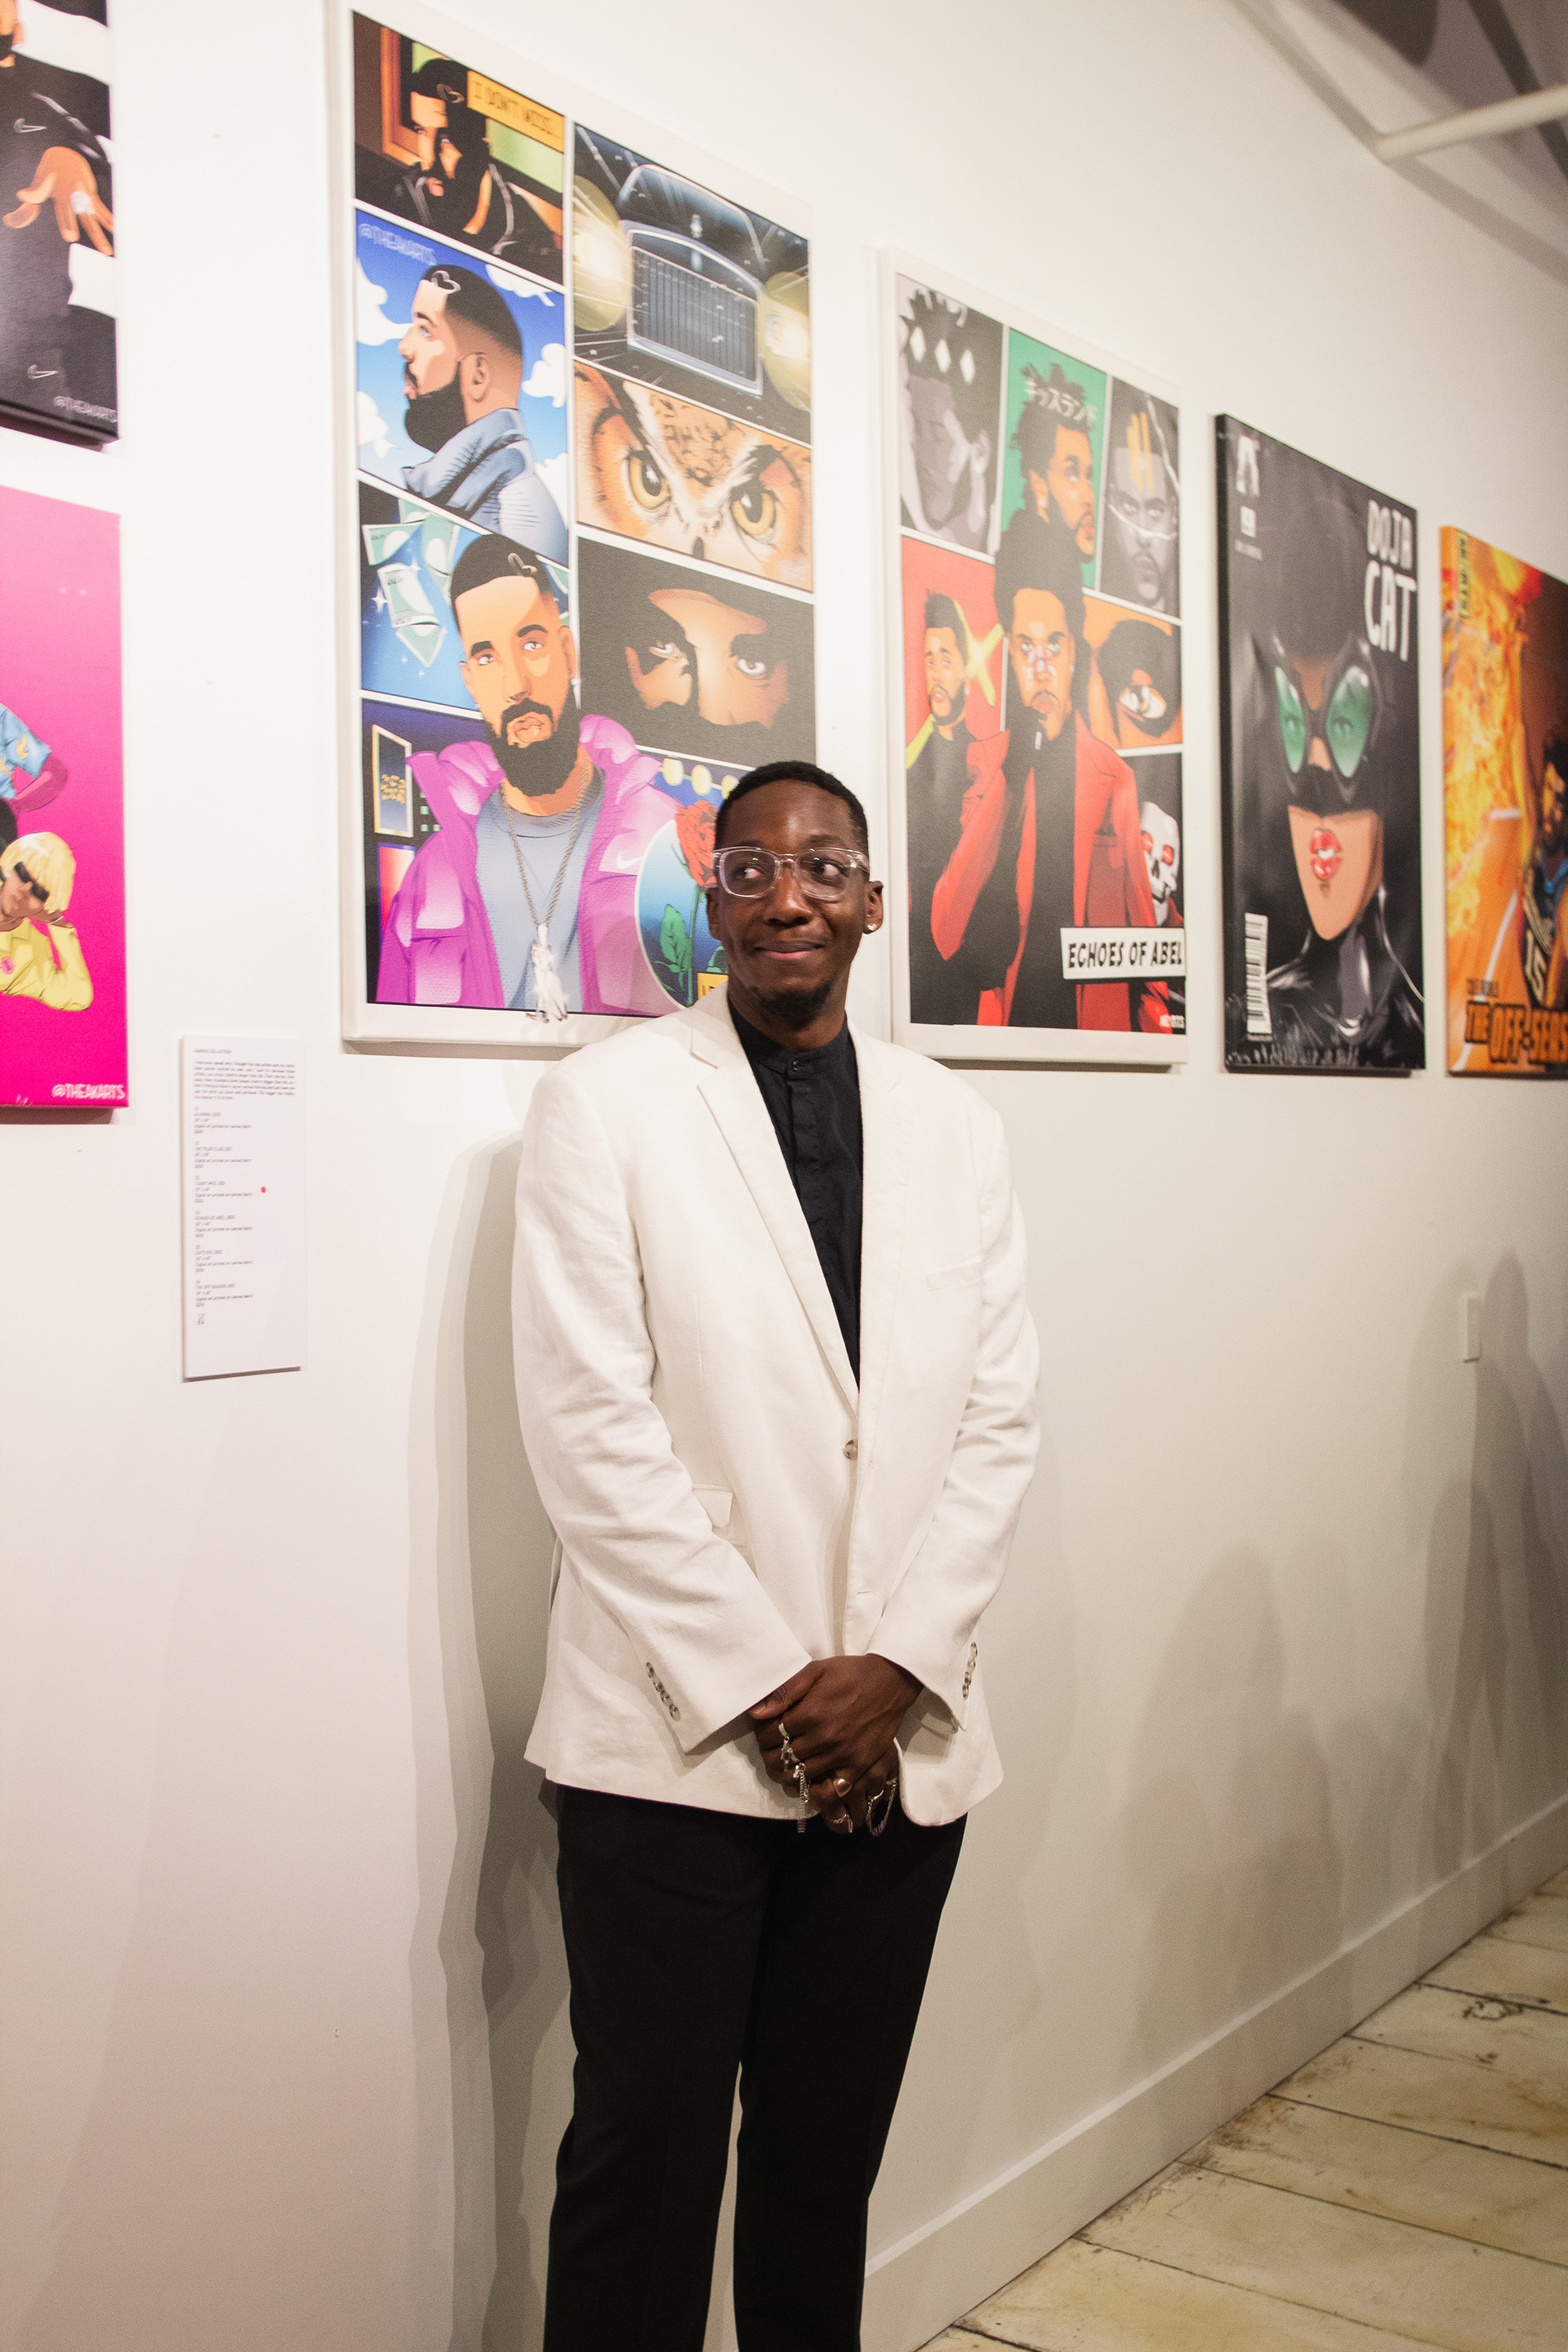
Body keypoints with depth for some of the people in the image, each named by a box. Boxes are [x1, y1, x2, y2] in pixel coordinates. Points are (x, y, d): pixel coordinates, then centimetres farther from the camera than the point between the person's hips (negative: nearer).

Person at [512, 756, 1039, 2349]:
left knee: (831, 2156, 15)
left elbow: (998, 1420, 6)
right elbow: (587, 1422, -9)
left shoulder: (956, 1128, 9)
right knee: (646, 2166, 4)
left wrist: (894, 1667, -6)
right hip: (675, 1739, -3)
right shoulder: (604, 1104, -3)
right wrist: (761, 1682, -12)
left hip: (900, 1742, 4)